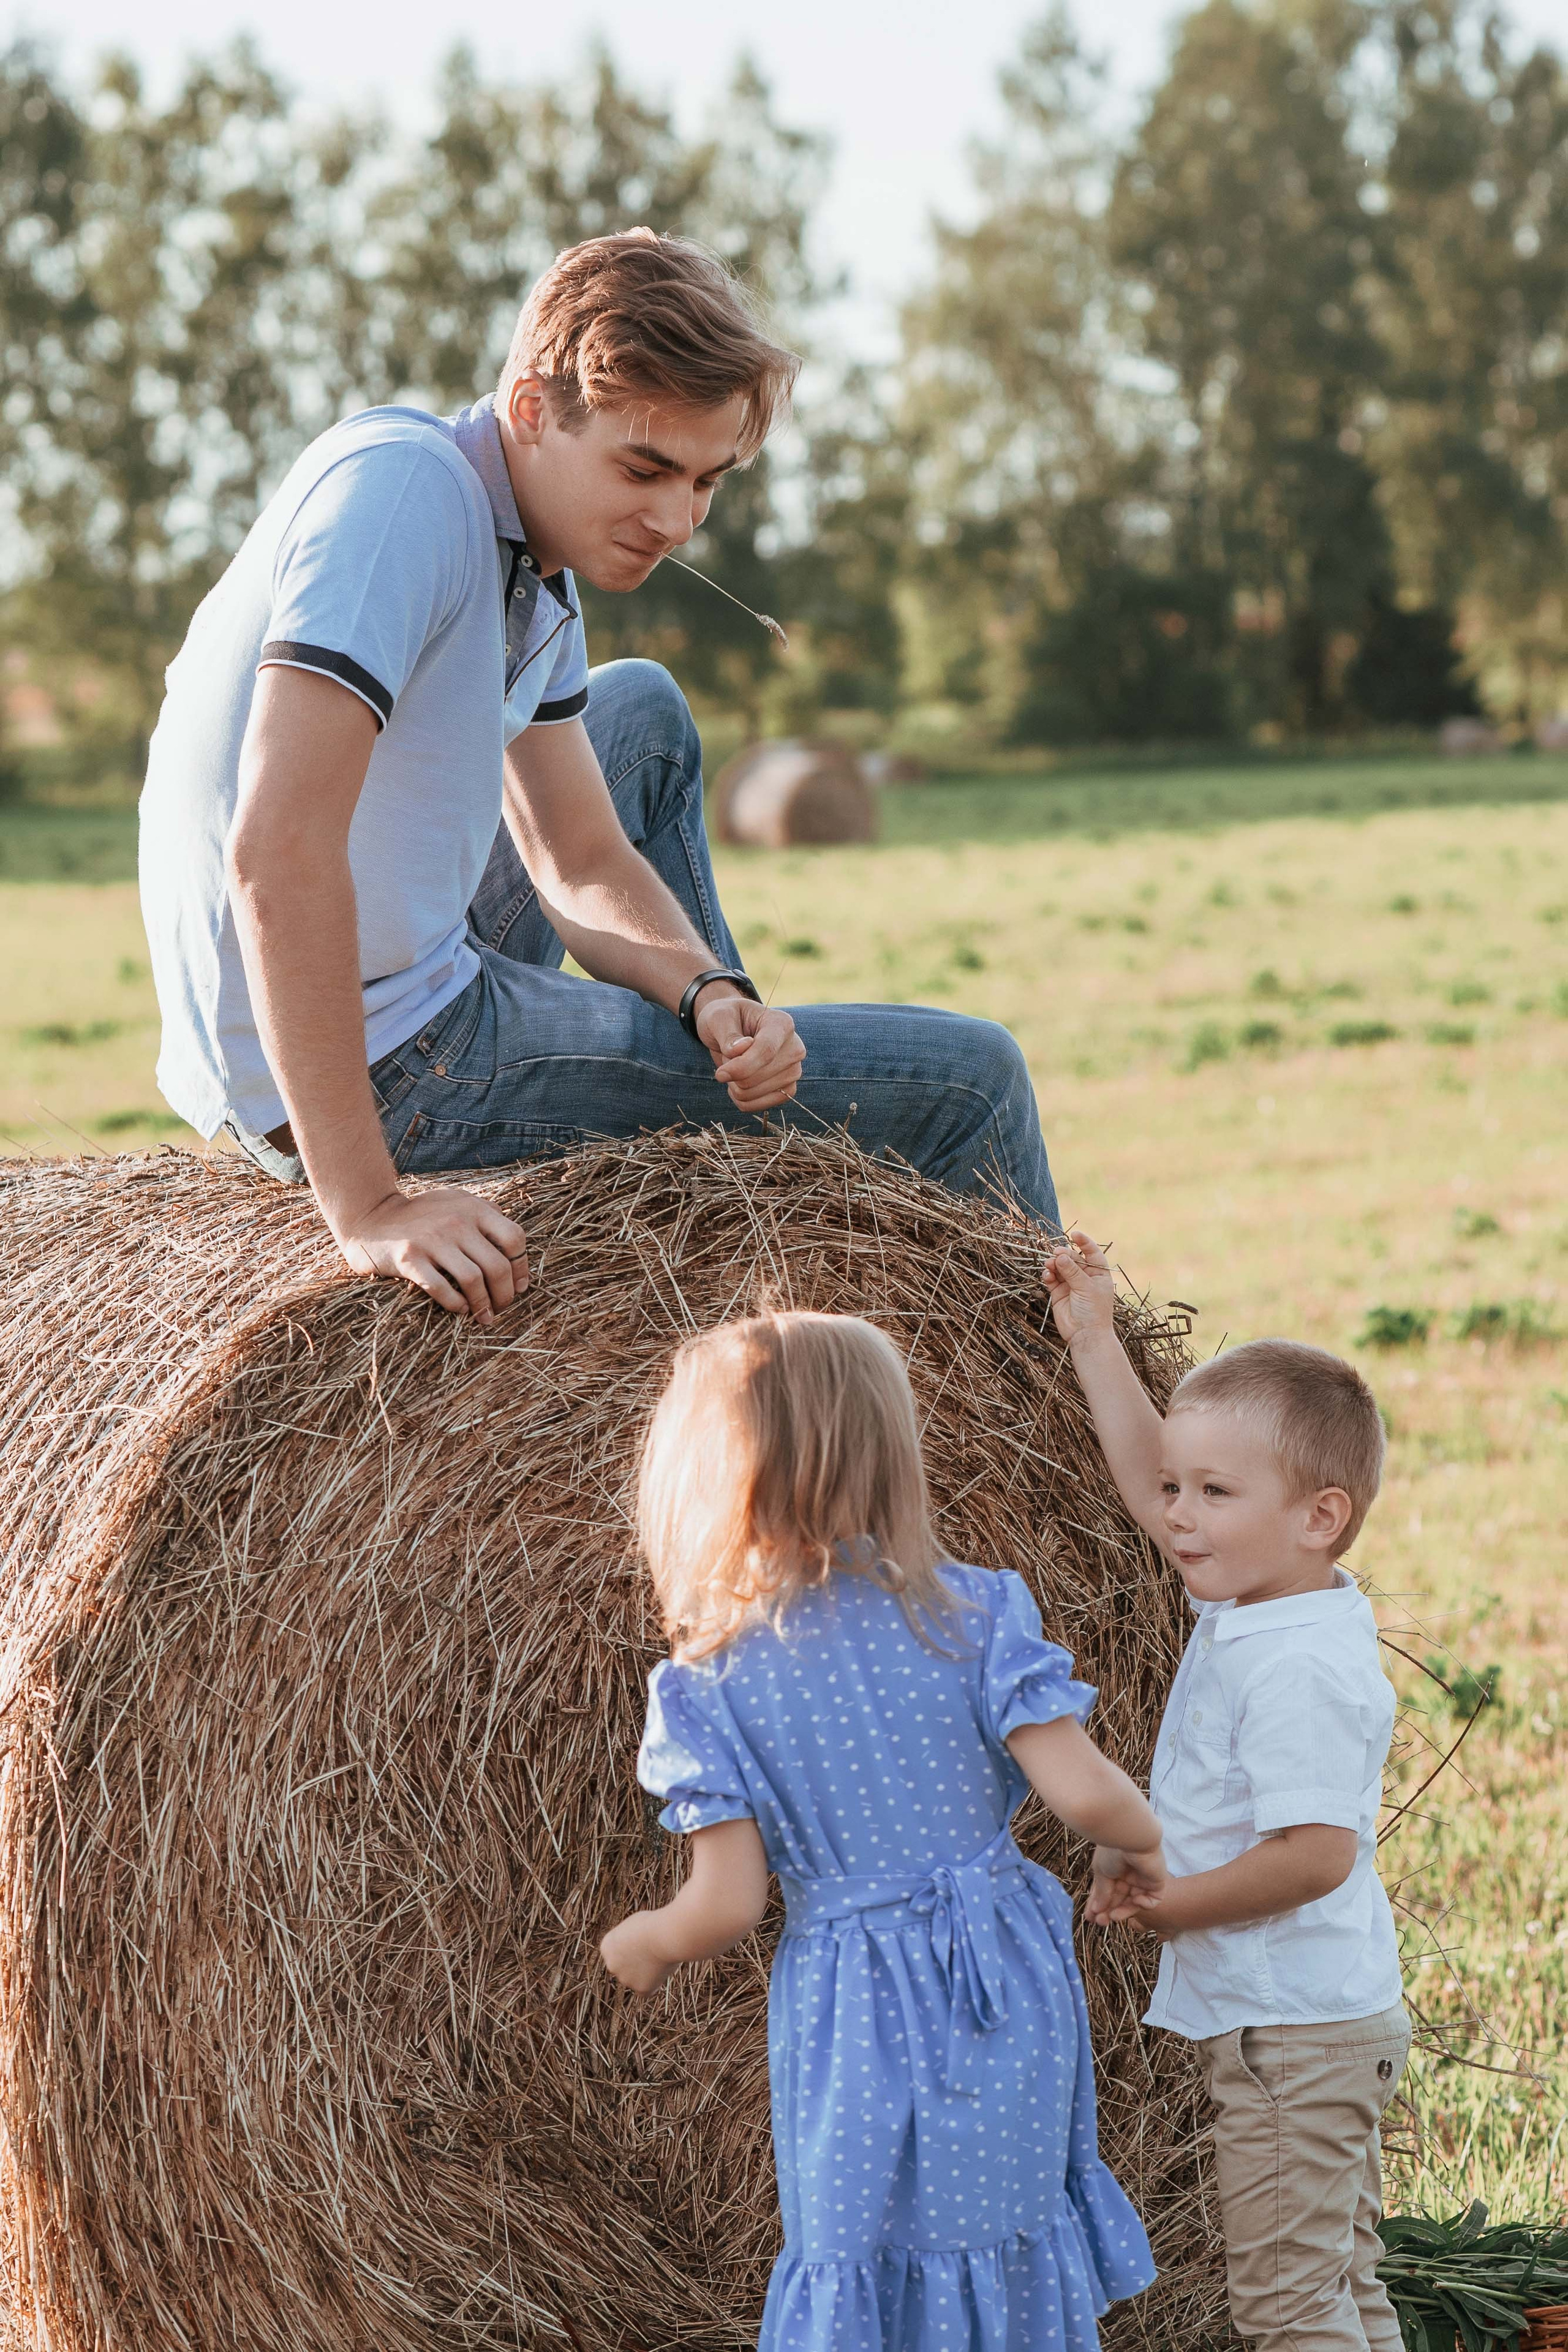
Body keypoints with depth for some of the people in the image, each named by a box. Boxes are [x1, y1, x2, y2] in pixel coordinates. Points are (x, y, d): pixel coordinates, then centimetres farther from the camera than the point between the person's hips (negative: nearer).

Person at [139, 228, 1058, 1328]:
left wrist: (705, 991, -9)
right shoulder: (401, 482, -23)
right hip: (390, 1080, -9)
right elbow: (276, 846, -32)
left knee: (643, 709, 30)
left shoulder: (537, 574, 6)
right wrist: (368, 1208, -33)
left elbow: (582, 865, 13)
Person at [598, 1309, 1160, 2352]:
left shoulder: (708, 1689, -10)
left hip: (855, 2024, -1)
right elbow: (1082, 1792, -14)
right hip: (1007, 1993, 1)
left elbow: (728, 1906, -11)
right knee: (1018, 2254, 19)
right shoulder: (973, 1614, -9)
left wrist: (642, 1943, 10)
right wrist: (1145, 1843, 8)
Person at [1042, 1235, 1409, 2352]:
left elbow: (1316, 1854, -30)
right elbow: (1150, 1485, 19)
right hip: (1321, 2024, 10)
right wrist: (1095, 1339, 19)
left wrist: (1167, 1903, -20)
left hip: (1294, 2036, -10)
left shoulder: (1302, 1671, -23)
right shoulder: (1252, 1600, 5)